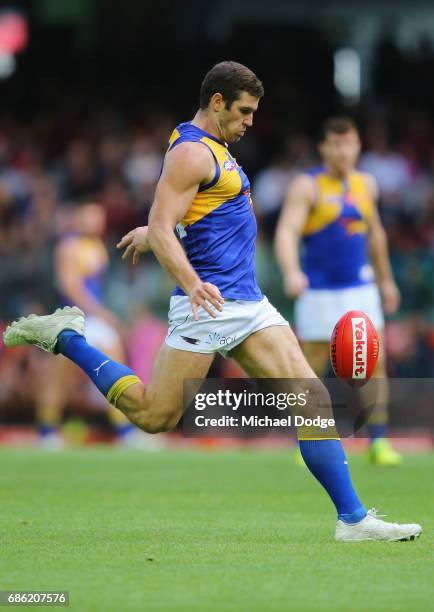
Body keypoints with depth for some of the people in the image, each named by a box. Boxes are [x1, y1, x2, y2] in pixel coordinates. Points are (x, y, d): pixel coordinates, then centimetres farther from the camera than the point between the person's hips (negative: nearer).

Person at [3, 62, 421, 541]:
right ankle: (65, 336, 14)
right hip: (208, 304, -9)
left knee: (312, 398, -3)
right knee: (155, 416, -3)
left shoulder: (211, 148, 19)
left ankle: (353, 518, -5)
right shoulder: (191, 152, -11)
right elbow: (161, 230, -22)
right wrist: (191, 283, -35)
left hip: (248, 303, 9)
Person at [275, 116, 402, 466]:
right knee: (313, 369, 2)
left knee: (375, 363, -7)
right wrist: (291, 272, -39)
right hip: (319, 291, -4)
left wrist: (386, 280, 28)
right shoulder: (307, 186, -9)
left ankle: (378, 442, -4)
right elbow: (287, 232, -21)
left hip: (361, 286, 4)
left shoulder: (366, 184, 9)